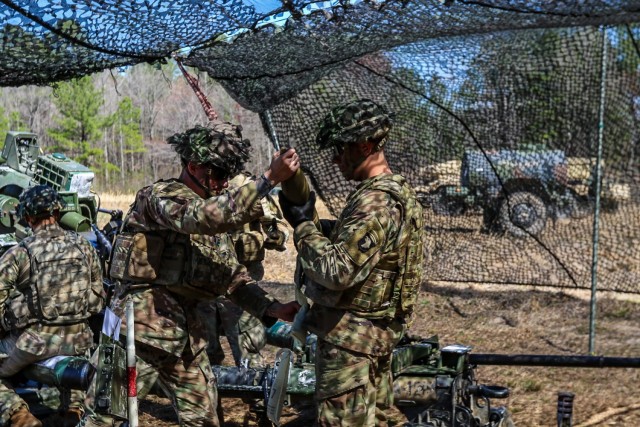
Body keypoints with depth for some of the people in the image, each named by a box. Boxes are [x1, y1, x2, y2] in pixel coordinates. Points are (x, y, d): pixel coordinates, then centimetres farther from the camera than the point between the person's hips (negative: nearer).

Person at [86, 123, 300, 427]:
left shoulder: (214, 220, 15)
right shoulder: (159, 196, -10)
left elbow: (234, 277, 16)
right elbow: (208, 217, -31)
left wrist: (271, 309, 0)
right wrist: (270, 178, -32)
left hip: (188, 333, 8)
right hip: (143, 326, -8)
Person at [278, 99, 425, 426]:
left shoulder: (375, 202, -23)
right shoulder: (398, 191, 10)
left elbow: (339, 270, -28)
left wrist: (303, 226, -17)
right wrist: (318, 226, 5)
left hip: (350, 335, -10)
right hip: (377, 330, 10)